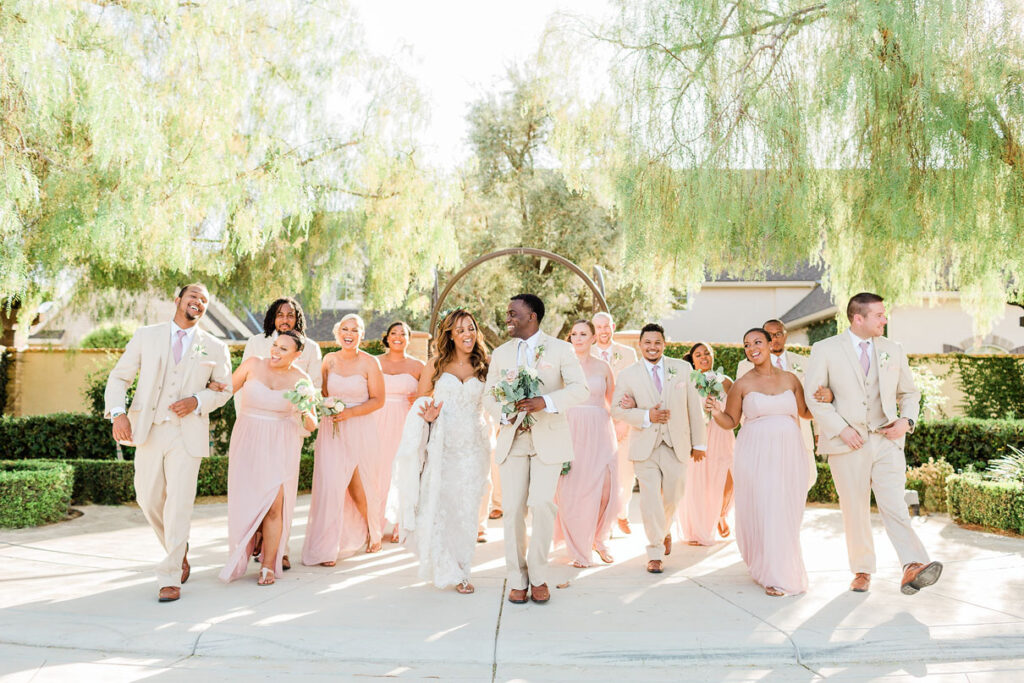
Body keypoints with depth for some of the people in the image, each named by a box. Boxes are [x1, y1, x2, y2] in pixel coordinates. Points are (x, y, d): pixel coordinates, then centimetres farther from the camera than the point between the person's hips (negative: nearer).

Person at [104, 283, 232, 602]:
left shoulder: (215, 347, 5)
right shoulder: (146, 336, 6)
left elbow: (224, 389, 11)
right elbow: (119, 377, 6)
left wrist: (197, 401, -9)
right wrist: (118, 412, -11)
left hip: (188, 434, -2)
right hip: (148, 430, 2)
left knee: (179, 504, -5)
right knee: (149, 500, 10)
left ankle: (169, 576, 7)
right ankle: (178, 551, 35)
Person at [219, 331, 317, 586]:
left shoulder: (300, 380, -4)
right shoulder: (253, 365, -4)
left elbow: (312, 426, -2)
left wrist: (305, 411, -23)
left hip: (279, 447, -1)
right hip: (247, 442, 1)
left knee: (274, 505, -7)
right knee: (245, 502, 5)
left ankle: (268, 566, 11)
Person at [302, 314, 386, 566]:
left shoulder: (370, 363, -6)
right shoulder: (329, 360, 6)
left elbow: (378, 400, -6)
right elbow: (322, 393, 16)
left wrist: (350, 412, -16)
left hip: (360, 430, -2)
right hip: (332, 431, 3)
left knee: (359, 487, 5)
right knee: (330, 485, -7)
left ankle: (372, 532, 35)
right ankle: (326, 547, 3)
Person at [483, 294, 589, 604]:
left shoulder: (560, 349, 2)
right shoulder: (500, 353, 14)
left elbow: (579, 388, -9)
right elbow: (489, 395, 13)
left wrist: (546, 402, -24)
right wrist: (503, 414, -9)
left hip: (548, 439, -3)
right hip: (512, 440, 3)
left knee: (542, 504, -11)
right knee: (513, 509, 0)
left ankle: (538, 576, 8)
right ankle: (517, 580, 13)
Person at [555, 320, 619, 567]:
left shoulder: (603, 367, 10)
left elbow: (613, 401, 16)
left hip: (599, 432, 1)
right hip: (570, 432, -1)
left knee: (604, 489, -3)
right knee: (571, 491, -2)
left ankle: (599, 539, 24)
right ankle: (579, 550, 14)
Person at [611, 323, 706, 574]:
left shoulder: (683, 368, 1)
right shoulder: (628, 375, -1)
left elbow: (694, 406, 3)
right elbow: (617, 408, -1)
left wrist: (699, 442, 4)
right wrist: (647, 416, -15)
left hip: (676, 445, 1)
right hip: (645, 446, -1)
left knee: (672, 497, 10)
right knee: (650, 499, -3)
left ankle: (664, 531, 43)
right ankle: (655, 553, 12)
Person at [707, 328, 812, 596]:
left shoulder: (790, 379, 8)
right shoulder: (742, 384, 0)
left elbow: (804, 412, 18)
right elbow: (730, 422, 5)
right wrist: (715, 412, -15)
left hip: (789, 454, 3)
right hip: (756, 454, -2)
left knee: (788, 513, 7)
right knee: (763, 511, -5)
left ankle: (787, 570, 31)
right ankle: (774, 576, 10)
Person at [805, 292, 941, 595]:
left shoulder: (893, 351, 11)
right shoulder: (825, 350, -1)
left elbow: (909, 393, 19)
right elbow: (813, 396, -5)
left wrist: (906, 420, -1)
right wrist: (841, 429, -13)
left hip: (886, 440, 2)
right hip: (847, 444, -2)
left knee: (893, 504, -13)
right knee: (855, 510, 6)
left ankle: (914, 566, -20)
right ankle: (862, 571, 19)